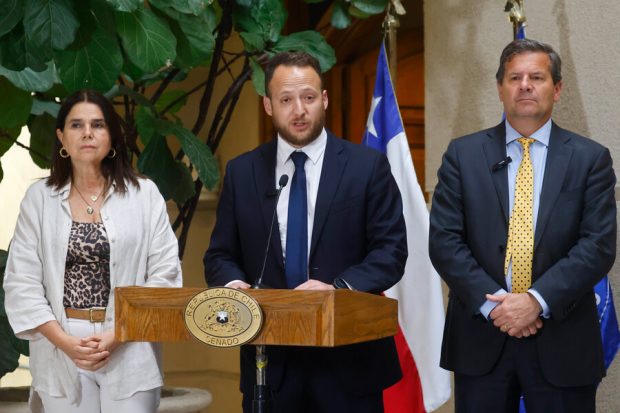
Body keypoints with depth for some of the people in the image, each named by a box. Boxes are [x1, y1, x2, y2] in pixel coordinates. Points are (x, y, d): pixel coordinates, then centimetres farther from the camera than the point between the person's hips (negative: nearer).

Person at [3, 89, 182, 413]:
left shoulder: (144, 194, 3)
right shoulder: (39, 198, 4)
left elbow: (165, 274, -1)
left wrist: (118, 335, -11)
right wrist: (64, 341, -10)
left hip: (129, 352, -1)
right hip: (61, 353, 1)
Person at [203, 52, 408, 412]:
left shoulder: (368, 166, 0)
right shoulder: (241, 172, 7)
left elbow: (391, 250, -4)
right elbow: (220, 256, 10)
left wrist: (339, 287, -20)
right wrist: (233, 283, -12)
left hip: (347, 359, -2)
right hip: (269, 360, 2)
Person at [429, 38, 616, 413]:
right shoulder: (464, 154, 6)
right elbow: (444, 240, -1)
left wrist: (538, 300, -16)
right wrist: (491, 301, -13)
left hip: (562, 343, -1)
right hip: (481, 340, 1)